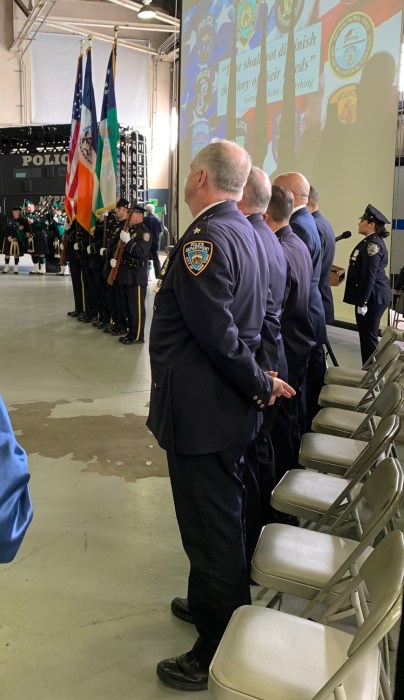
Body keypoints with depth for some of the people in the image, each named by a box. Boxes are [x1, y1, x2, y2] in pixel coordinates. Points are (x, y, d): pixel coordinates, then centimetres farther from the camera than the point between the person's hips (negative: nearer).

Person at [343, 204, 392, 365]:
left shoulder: (373, 244, -17)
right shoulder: (372, 242, 15)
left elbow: (369, 276, -22)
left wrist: (362, 302, -21)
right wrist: (362, 300, 23)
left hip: (372, 297, -10)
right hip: (374, 296, 10)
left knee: (368, 336, -5)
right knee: (368, 335, 14)